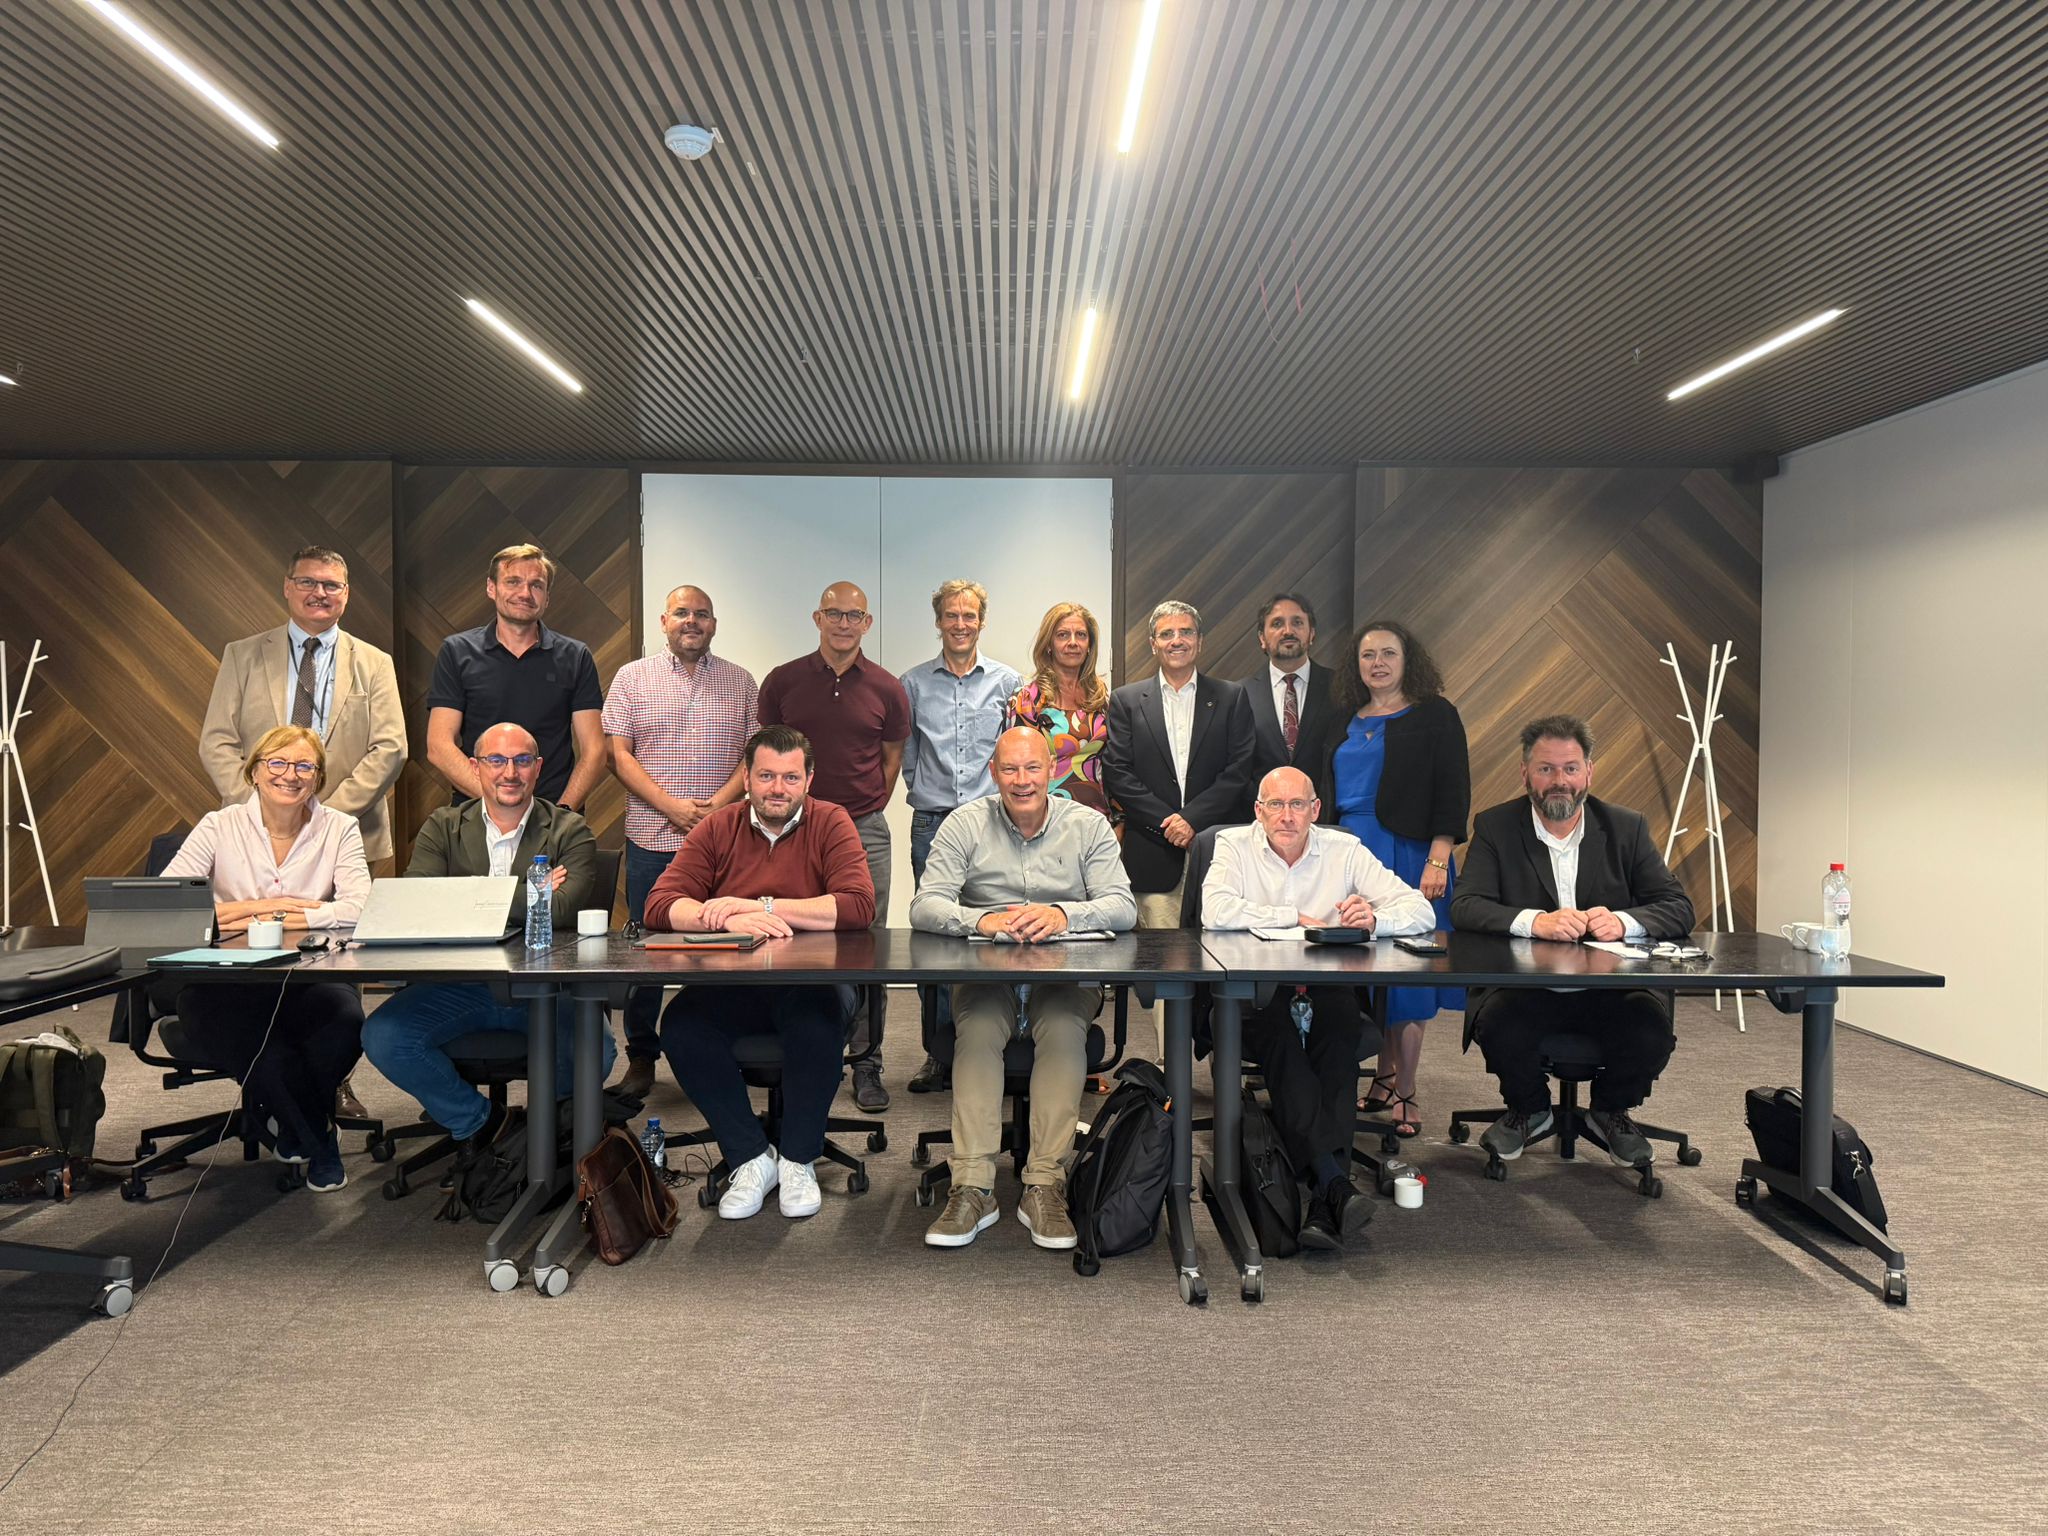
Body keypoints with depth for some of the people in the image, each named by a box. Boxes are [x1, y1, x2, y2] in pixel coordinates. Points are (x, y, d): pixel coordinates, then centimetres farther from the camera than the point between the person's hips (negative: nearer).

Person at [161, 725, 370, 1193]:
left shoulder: (339, 829, 6)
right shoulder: (220, 826, 7)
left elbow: (357, 909, -10)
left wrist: (249, 916, -13)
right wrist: (270, 905, -13)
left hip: (311, 978, 0)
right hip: (231, 983, 1)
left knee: (345, 1020, -33)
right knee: (200, 1014, -33)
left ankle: (289, 1115, 4)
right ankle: (318, 1135, -8)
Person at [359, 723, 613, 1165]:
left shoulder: (570, 832, 3)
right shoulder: (442, 828, 10)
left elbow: (561, 909, -16)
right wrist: (527, 896, -12)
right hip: (458, 982, 3)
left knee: (596, 1053, -27)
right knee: (382, 1038, -20)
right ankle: (473, 1122, 8)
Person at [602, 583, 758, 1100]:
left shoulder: (740, 681, 11)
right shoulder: (633, 678, 9)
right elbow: (618, 754, 2)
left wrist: (719, 804, -11)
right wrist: (671, 805, -10)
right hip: (652, 839, 0)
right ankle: (641, 1058, 17)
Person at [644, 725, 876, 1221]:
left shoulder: (831, 823, 1)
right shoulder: (716, 829, 8)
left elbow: (858, 906, -15)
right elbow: (660, 905, -3)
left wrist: (761, 907, -17)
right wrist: (729, 919, -22)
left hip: (811, 982, -2)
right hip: (731, 988, 3)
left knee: (820, 1017, -35)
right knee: (679, 1024, -26)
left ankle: (798, 1160, -9)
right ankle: (750, 1158, -6)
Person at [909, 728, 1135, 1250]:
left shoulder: (1088, 826, 5)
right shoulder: (965, 825, 4)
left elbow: (1123, 907, -5)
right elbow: (924, 907, -6)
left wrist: (1063, 914, -26)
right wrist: (981, 920, -27)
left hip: (1067, 973, 0)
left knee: (1064, 1030, -30)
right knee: (977, 1031, -30)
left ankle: (1044, 1185, -24)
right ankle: (972, 1187, -25)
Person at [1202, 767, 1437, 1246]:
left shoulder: (1345, 851, 8)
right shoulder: (1235, 846, 4)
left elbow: (1421, 910, 1)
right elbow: (1216, 912, -16)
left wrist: (1375, 918, -21)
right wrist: (1297, 918, -11)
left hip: (1328, 989, 1)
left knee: (1339, 1031, -31)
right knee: (1278, 1034, -34)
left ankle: (1324, 1205, -36)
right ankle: (1334, 1183, -40)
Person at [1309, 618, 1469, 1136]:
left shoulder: (1435, 716, 1)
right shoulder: (1340, 721, 15)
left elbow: (1452, 793, -5)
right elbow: (1322, 794, 18)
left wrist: (1437, 860, -15)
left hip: (1406, 857, -4)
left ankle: (1406, 1094, 7)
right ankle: (1383, 1079, 18)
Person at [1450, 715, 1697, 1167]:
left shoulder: (1627, 828, 7)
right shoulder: (1494, 827, 1)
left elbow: (1679, 908, 1)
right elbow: (1465, 906, -11)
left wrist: (1623, 921, -22)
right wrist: (1534, 921, -29)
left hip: (1612, 988, 2)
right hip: (1523, 988, -2)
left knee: (1653, 1029, -27)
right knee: (1498, 1026, -32)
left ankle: (1611, 1110, 10)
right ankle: (1528, 1109, 5)